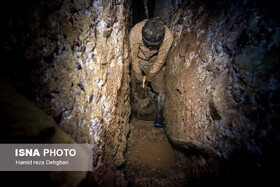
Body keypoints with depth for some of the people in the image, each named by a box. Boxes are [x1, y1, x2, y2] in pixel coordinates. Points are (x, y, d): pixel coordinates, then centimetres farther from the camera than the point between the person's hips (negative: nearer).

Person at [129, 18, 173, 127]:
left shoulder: (168, 36, -34)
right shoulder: (134, 32, -34)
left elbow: (160, 60, -20)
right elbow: (134, 57, -19)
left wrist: (149, 77, -12)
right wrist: (139, 76, -12)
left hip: (155, 62, 0)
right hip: (138, 60, 1)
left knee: (160, 88, -6)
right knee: (131, 86, 3)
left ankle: (159, 115, 11)